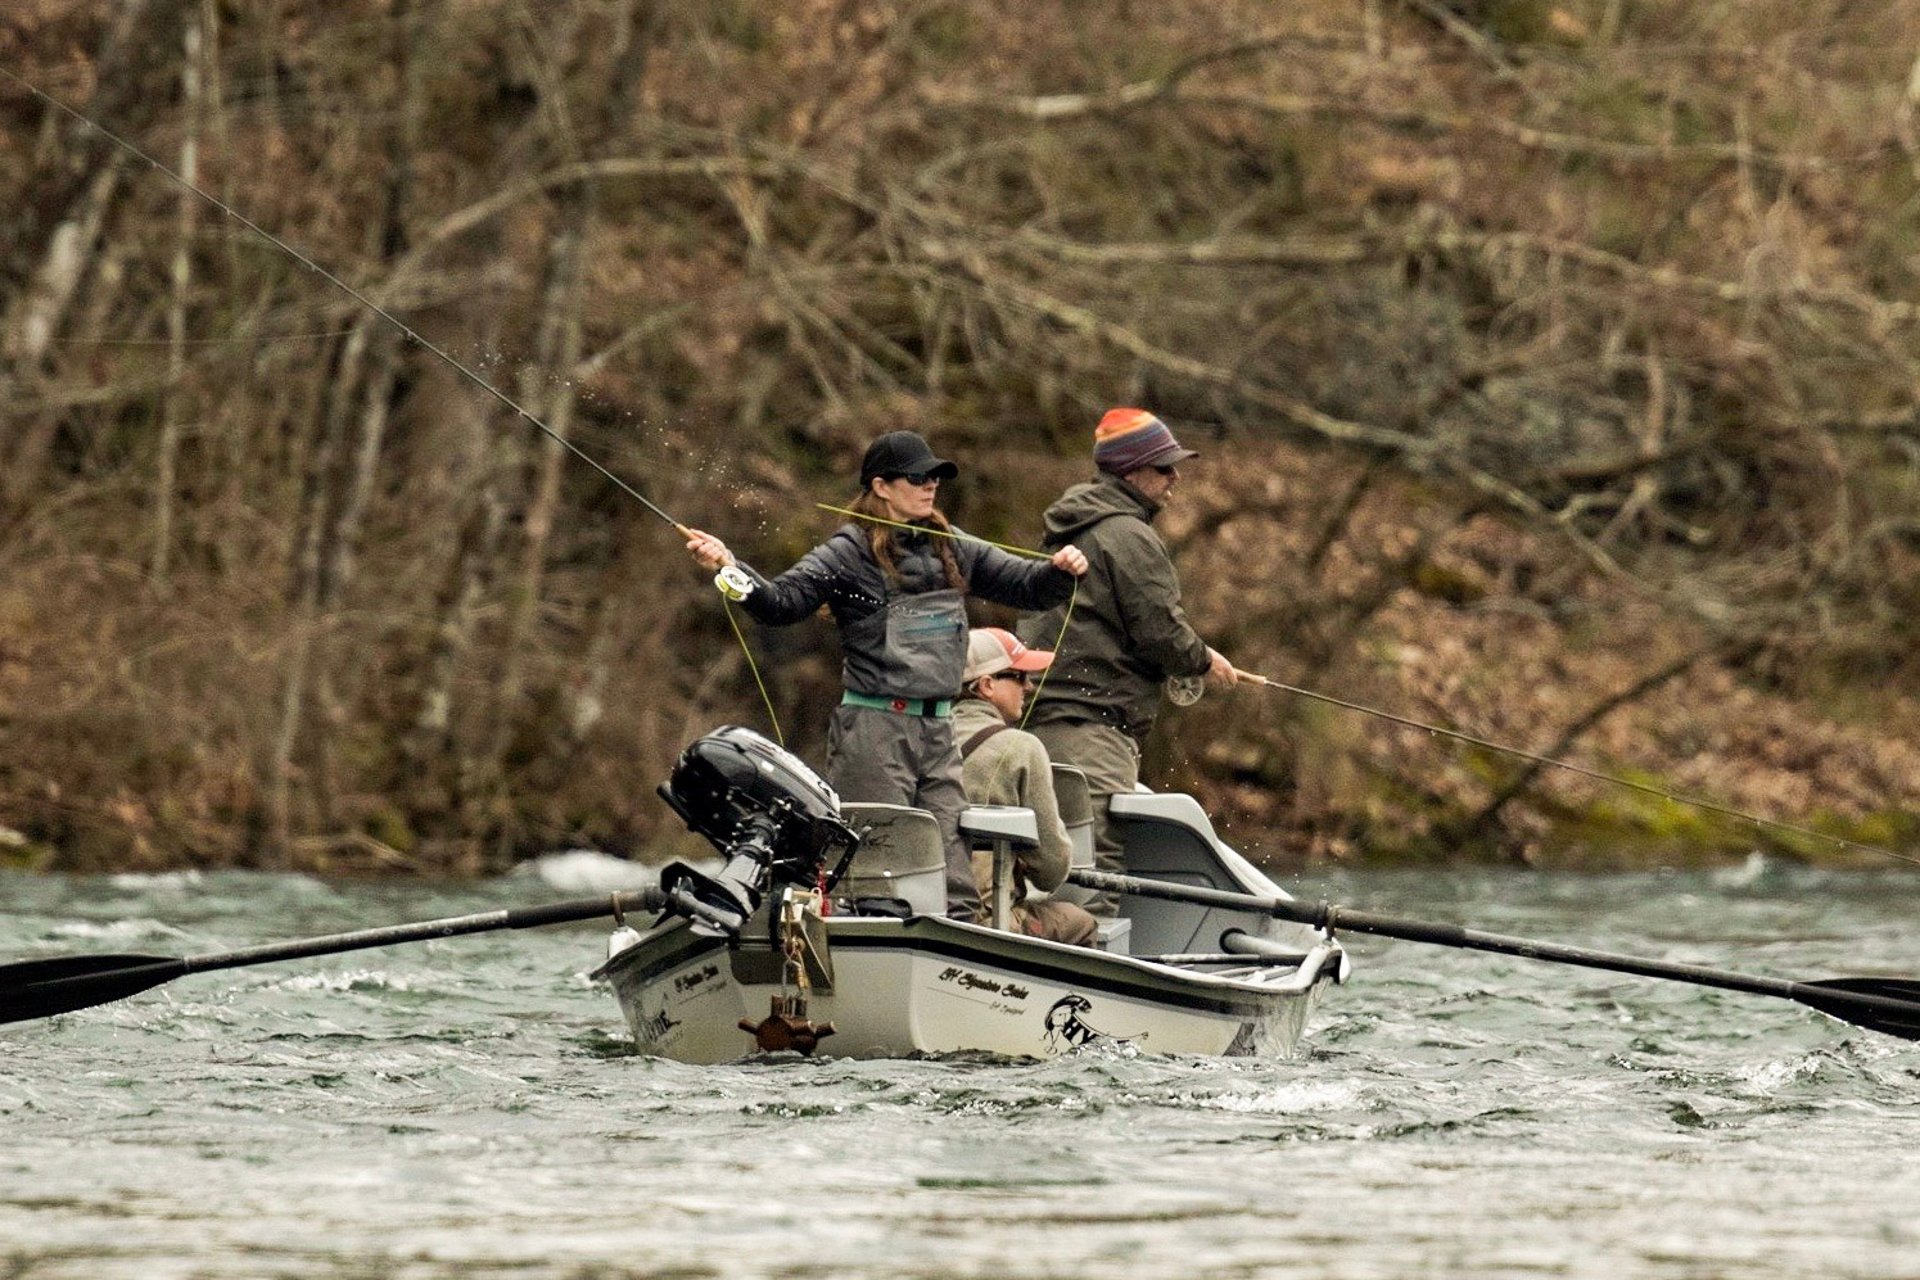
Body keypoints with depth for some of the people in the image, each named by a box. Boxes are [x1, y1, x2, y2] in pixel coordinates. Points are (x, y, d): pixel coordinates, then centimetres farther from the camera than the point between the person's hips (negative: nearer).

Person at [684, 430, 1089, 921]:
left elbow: (1024, 586, 22)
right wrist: (730, 568, -29)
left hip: (938, 730, 6)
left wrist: (1060, 570, 1)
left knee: (954, 880, 4)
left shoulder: (953, 550, 15)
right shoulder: (848, 554, -4)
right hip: (874, 730, -6)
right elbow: (781, 601, -13)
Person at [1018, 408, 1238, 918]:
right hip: (1095, 721, -11)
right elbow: (1159, 630, -14)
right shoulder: (1129, 537, -11)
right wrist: (1203, 661, 6)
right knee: (1100, 853, -18)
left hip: (1043, 712, 11)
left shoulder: (1071, 528, 21)